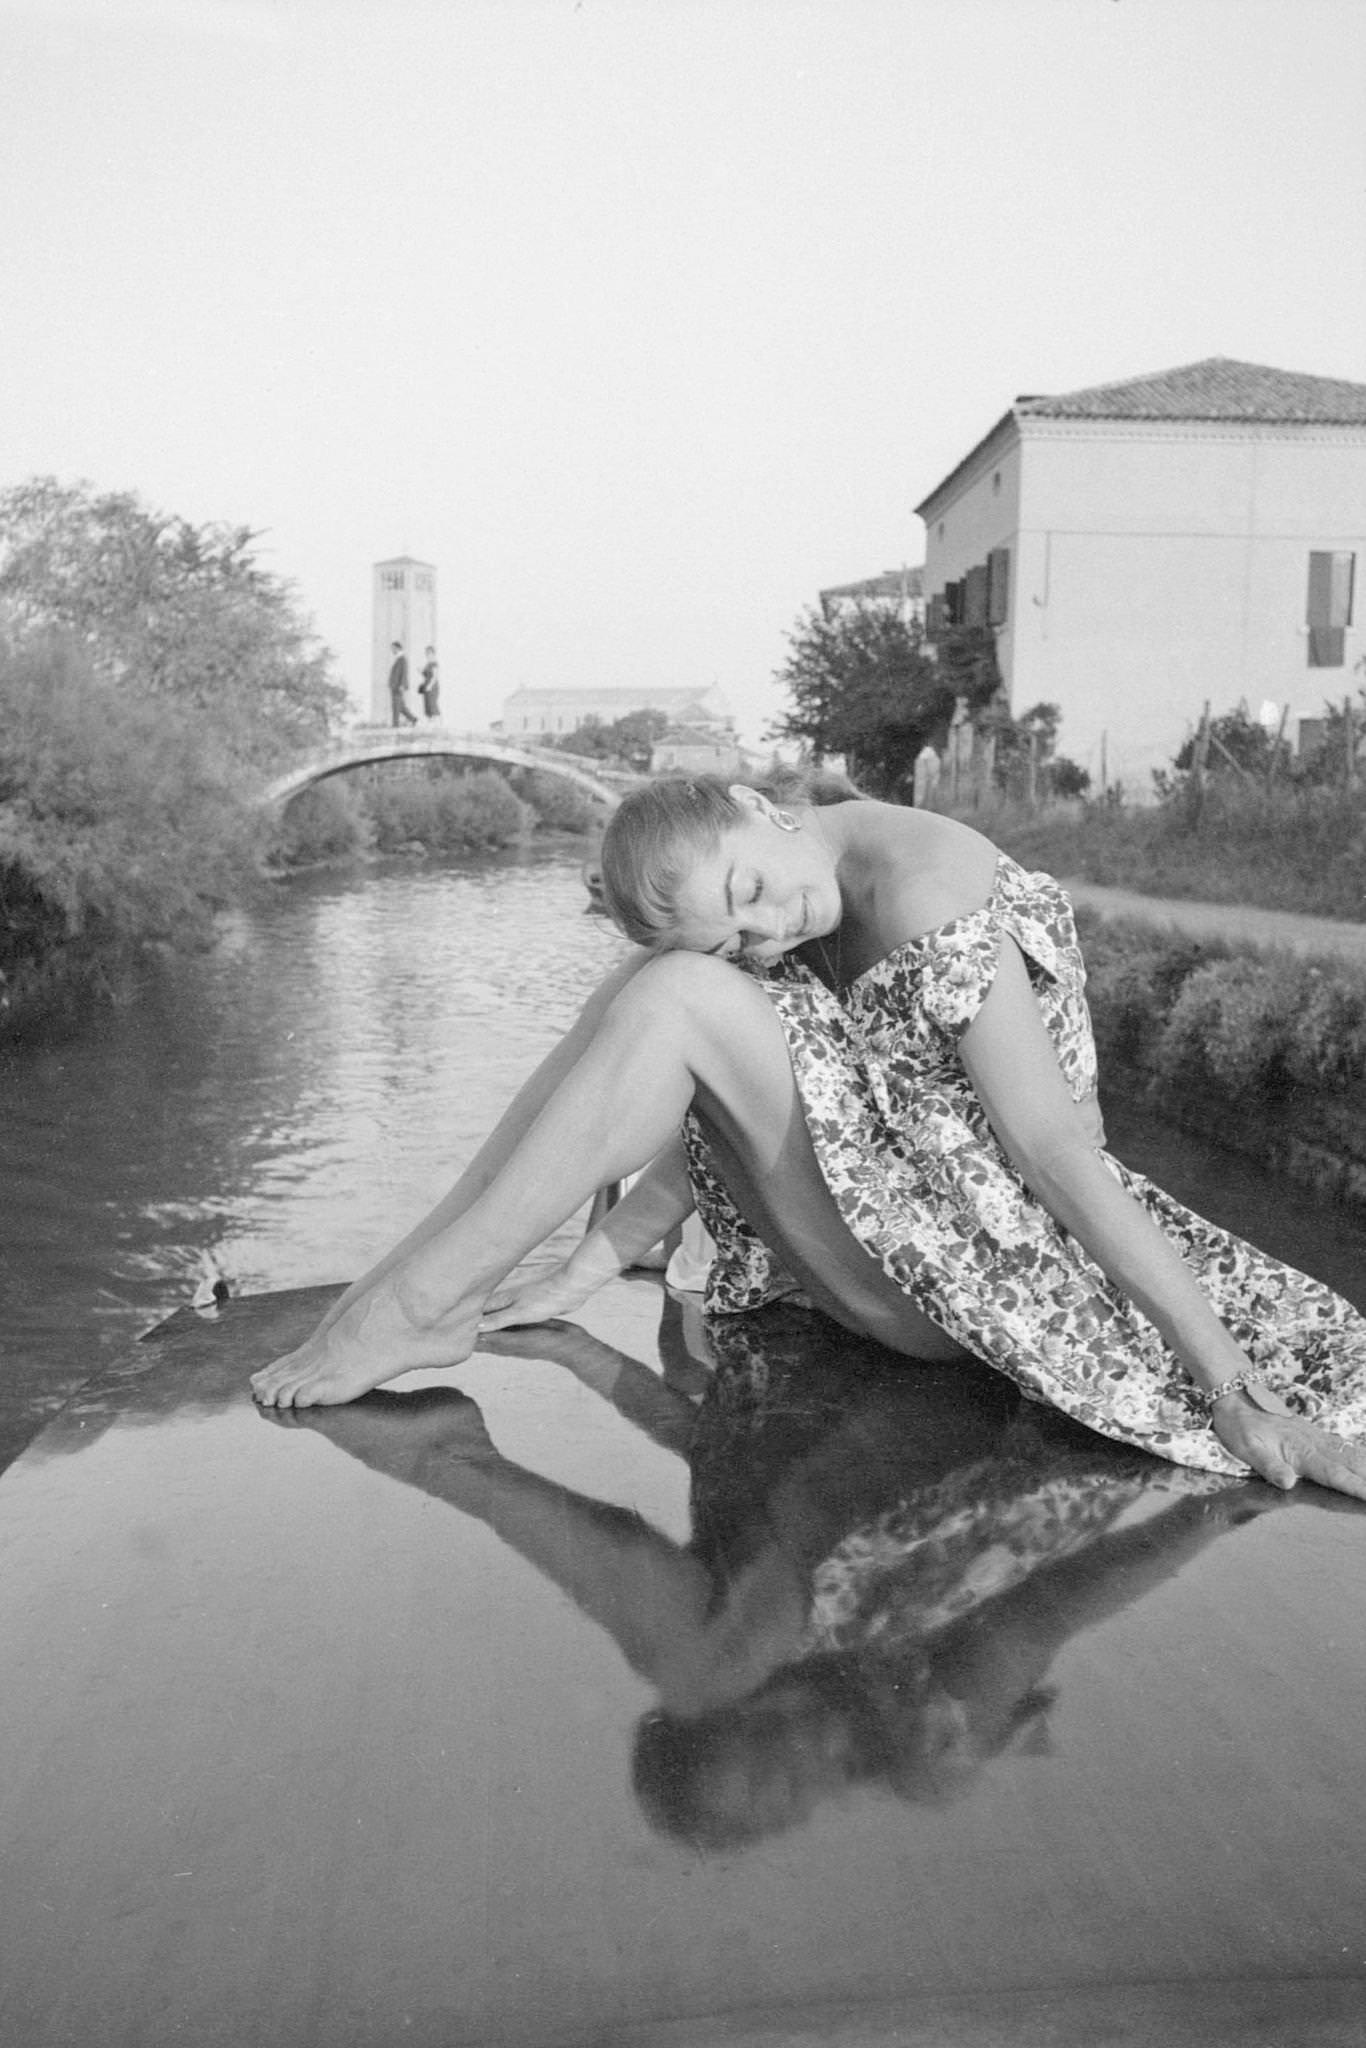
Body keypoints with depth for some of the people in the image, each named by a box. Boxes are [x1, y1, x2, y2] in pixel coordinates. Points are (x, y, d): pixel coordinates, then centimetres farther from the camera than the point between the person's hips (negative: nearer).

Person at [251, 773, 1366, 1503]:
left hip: (987, 1260, -9)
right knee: (659, 976, 0)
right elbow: (727, 1113, 7)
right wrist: (583, 1275, 0)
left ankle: (418, 1305, -13)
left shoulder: (925, 890, -21)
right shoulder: (807, 921, 5)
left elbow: (1060, 1146, -23)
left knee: (680, 1000, -20)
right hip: (899, 1230, 9)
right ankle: (436, 1287, -4)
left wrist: (1239, 1393, -19)